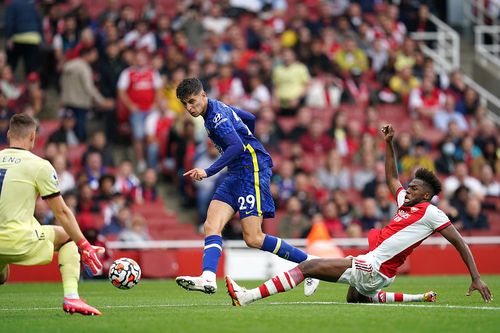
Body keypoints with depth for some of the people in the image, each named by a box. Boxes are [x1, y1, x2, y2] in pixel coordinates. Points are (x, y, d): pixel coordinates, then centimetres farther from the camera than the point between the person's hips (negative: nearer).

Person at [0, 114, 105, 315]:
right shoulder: (39, 166, -2)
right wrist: (84, 247, 8)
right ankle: (71, 297, 4)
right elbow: (61, 212, 1)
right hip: (19, 242, -4)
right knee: (67, 236, 19)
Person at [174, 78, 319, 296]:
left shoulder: (216, 116, -14)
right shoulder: (217, 109, 16)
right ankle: (208, 279, -26)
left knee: (253, 239, -14)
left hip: (252, 170, -10)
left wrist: (208, 172, -34)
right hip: (237, 174, 10)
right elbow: (250, 119, 31)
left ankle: (309, 263, -2)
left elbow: (237, 146, -28)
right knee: (211, 226, -10)